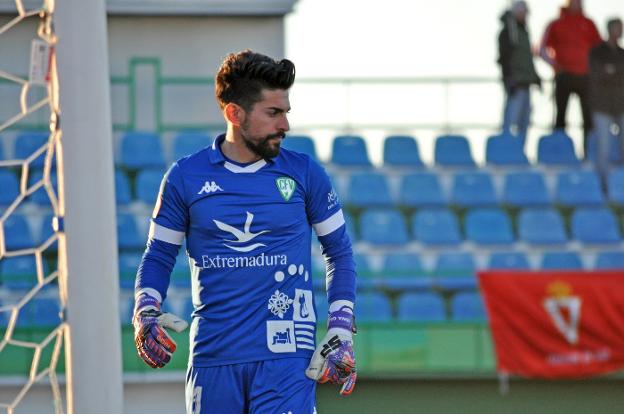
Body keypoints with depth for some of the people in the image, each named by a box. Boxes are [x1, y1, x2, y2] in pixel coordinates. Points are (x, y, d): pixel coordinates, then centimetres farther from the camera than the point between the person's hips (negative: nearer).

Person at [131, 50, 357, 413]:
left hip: (286, 355, -1)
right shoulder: (185, 177, 4)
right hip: (213, 354, 2)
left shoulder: (305, 173, 4)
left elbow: (340, 252, 12)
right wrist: (146, 315, -6)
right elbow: (159, 256, 12)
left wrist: (342, 332, 4)